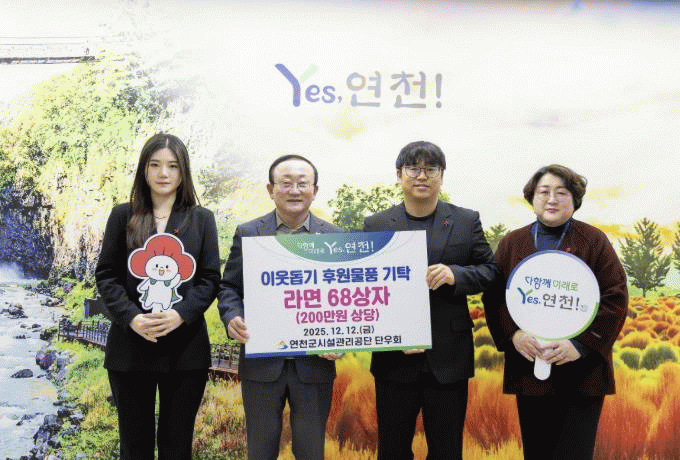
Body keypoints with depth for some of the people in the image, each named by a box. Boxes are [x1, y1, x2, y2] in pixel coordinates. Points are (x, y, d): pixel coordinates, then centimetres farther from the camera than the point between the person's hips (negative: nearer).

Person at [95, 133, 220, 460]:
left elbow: (210, 278, 2)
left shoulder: (202, 219, 7)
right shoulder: (123, 216, 8)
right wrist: (131, 318, -12)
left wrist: (181, 314, -15)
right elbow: (106, 275, 4)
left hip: (185, 348, 0)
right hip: (130, 346, 0)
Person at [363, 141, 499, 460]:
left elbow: (489, 270, 5)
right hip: (395, 359, 0)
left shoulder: (467, 221, 6)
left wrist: (455, 274, -16)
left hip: (448, 359, 0)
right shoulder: (376, 225, 4)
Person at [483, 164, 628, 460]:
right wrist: (513, 335, -10)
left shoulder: (594, 242, 4)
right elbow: (493, 296, 8)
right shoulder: (512, 244, 12)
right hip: (529, 370, 2)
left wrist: (581, 344, -13)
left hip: (582, 372, -2)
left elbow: (616, 298, -3)